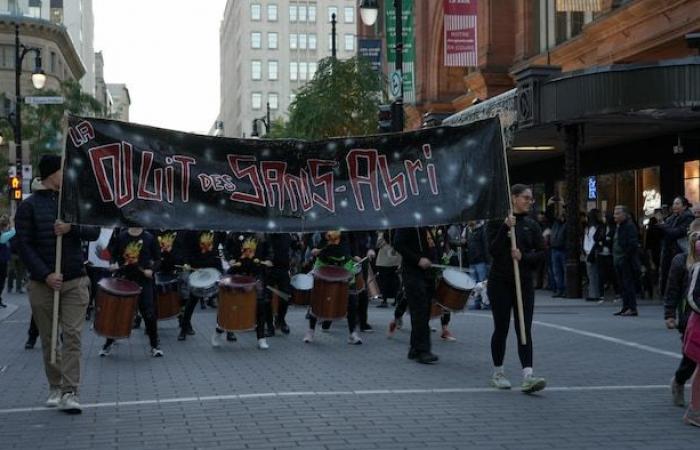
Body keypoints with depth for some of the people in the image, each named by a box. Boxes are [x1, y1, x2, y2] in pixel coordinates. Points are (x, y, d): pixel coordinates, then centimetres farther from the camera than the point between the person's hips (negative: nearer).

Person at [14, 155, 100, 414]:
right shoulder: (29, 206, 0)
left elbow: (94, 232, 3)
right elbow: (24, 246, -6)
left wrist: (71, 228, -17)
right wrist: (46, 275, -17)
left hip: (75, 281, 1)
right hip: (42, 283, -1)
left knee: (72, 336, -7)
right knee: (48, 339, 6)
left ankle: (69, 393, -9)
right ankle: (55, 387, 21)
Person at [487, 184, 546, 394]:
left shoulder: (531, 224, 7)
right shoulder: (498, 221, -3)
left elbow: (541, 252, 4)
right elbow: (493, 250, -13)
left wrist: (524, 257, -13)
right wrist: (506, 228, -22)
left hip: (524, 282, 3)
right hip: (500, 282, -3)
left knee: (524, 330, -6)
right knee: (501, 328, 5)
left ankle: (528, 376, -14)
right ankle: (498, 373, 20)